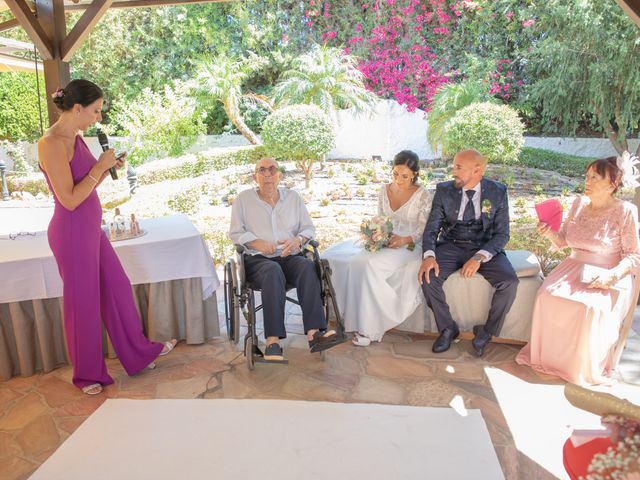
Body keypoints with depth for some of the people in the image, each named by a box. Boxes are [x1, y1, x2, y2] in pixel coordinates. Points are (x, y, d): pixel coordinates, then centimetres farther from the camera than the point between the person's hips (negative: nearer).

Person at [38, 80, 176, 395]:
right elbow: (70, 199, -22)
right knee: (83, 301, 6)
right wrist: (99, 167, -17)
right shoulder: (52, 144, -20)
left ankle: (139, 351, 35)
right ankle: (86, 374, 27)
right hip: (72, 232, -9)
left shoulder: (76, 138, 8)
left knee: (117, 287, 17)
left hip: (91, 228, 9)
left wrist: (108, 168, 2)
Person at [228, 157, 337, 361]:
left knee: (308, 266, -33)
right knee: (273, 271, -38)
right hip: (258, 259, -2)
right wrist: (257, 243, -12)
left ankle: (314, 333, -43)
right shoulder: (243, 199, 10)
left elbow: (308, 228, 16)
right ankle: (273, 341, -43)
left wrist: (298, 240, -8)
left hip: (291, 256, 2)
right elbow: (235, 233, 7)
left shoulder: (293, 197, 16)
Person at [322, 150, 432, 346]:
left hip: (409, 246, -6)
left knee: (369, 262, -35)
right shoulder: (384, 190, 10)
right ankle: (345, 315, -10)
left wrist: (405, 239, -23)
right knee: (334, 255, -16)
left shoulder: (422, 195, -5)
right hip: (384, 242, 6)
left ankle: (370, 327, -24)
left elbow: (425, 230, -6)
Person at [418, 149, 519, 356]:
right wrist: (429, 255, -24)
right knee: (428, 276, -26)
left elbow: (502, 233, -6)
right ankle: (448, 328, -1)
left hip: (486, 247, -1)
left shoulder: (498, 192, -3)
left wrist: (479, 257, -24)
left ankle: (487, 331, 0)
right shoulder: (444, 191, -1)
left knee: (509, 282, -26)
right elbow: (431, 228, -3)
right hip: (451, 246, 1)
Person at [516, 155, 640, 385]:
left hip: (608, 276, -4)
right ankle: (548, 355, -6)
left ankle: (585, 367, -6)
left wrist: (612, 275, -24)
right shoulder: (579, 204, 6)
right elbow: (563, 240, 13)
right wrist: (549, 233, -8)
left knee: (591, 307, -33)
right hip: (574, 268, 4)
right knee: (547, 295, -24)